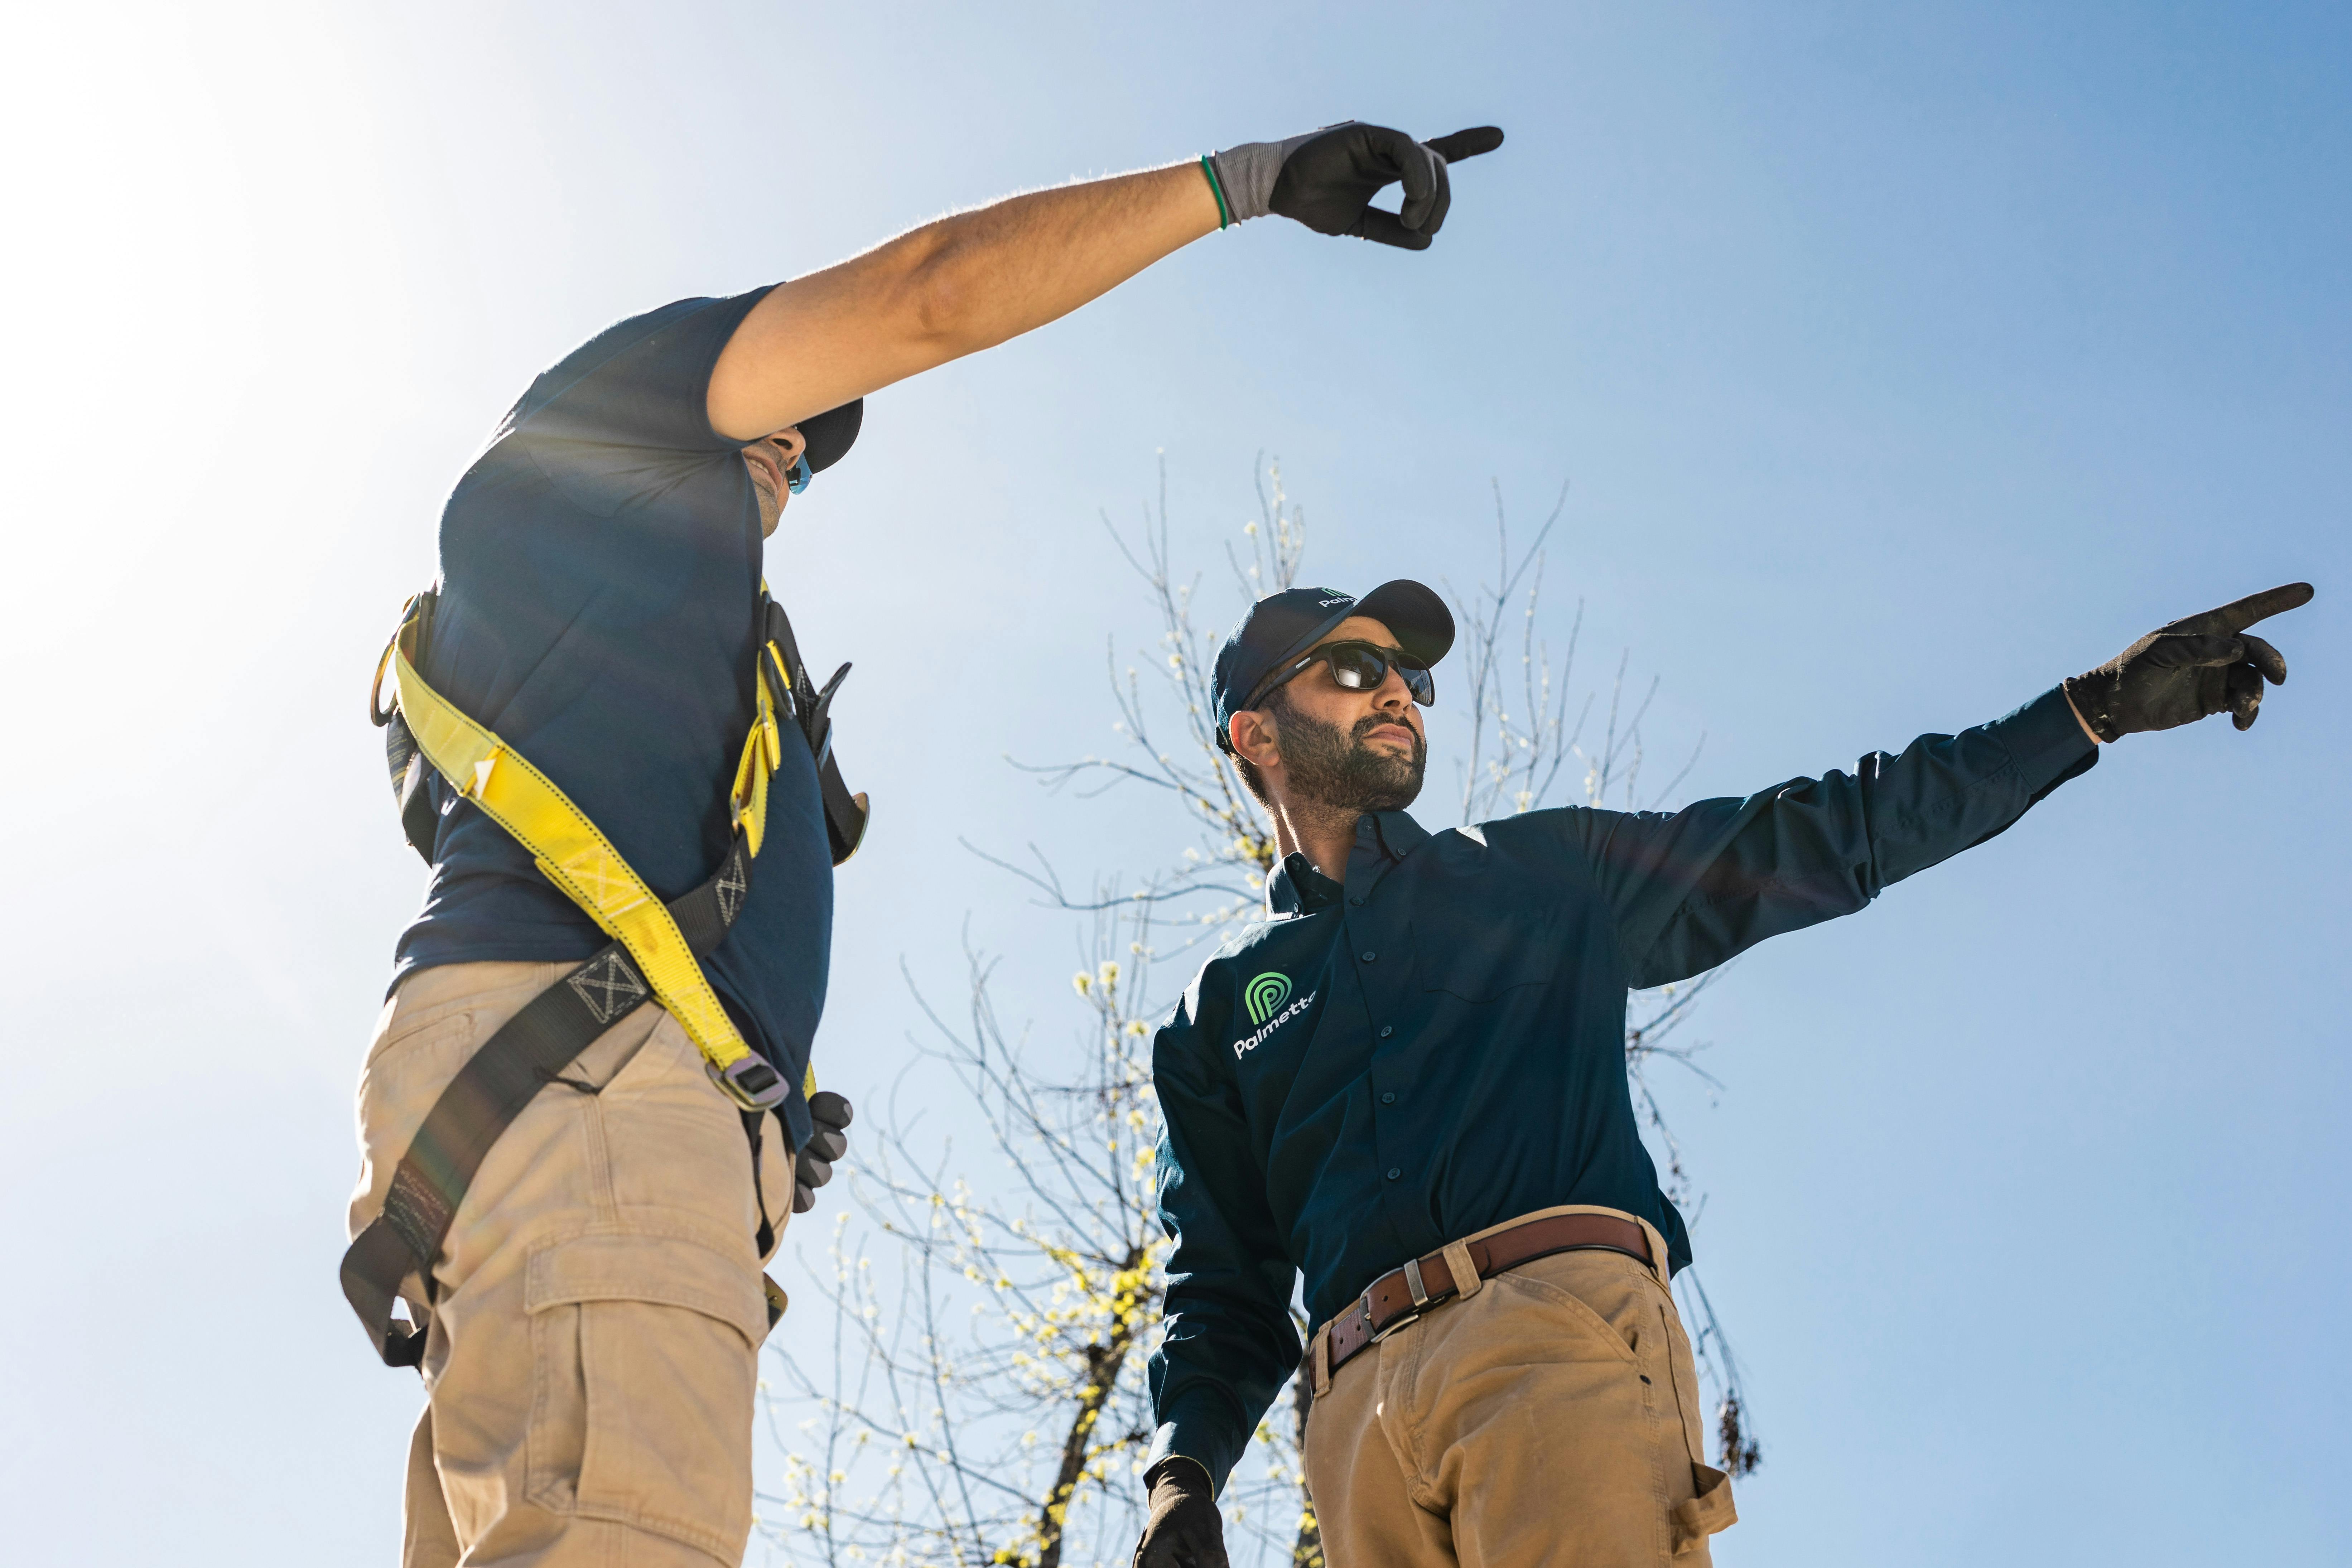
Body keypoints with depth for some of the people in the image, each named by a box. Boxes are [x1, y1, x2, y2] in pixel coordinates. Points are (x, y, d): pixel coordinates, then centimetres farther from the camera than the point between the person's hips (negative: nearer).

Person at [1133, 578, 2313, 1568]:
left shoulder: (1543, 873, 25)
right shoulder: (1220, 1012, 25)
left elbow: (1818, 837, 23)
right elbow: (1226, 1287, 20)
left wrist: (2096, 707, 17)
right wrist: (1184, 1473, 1)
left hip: (1558, 1320, -1)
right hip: (1360, 1407, 2)